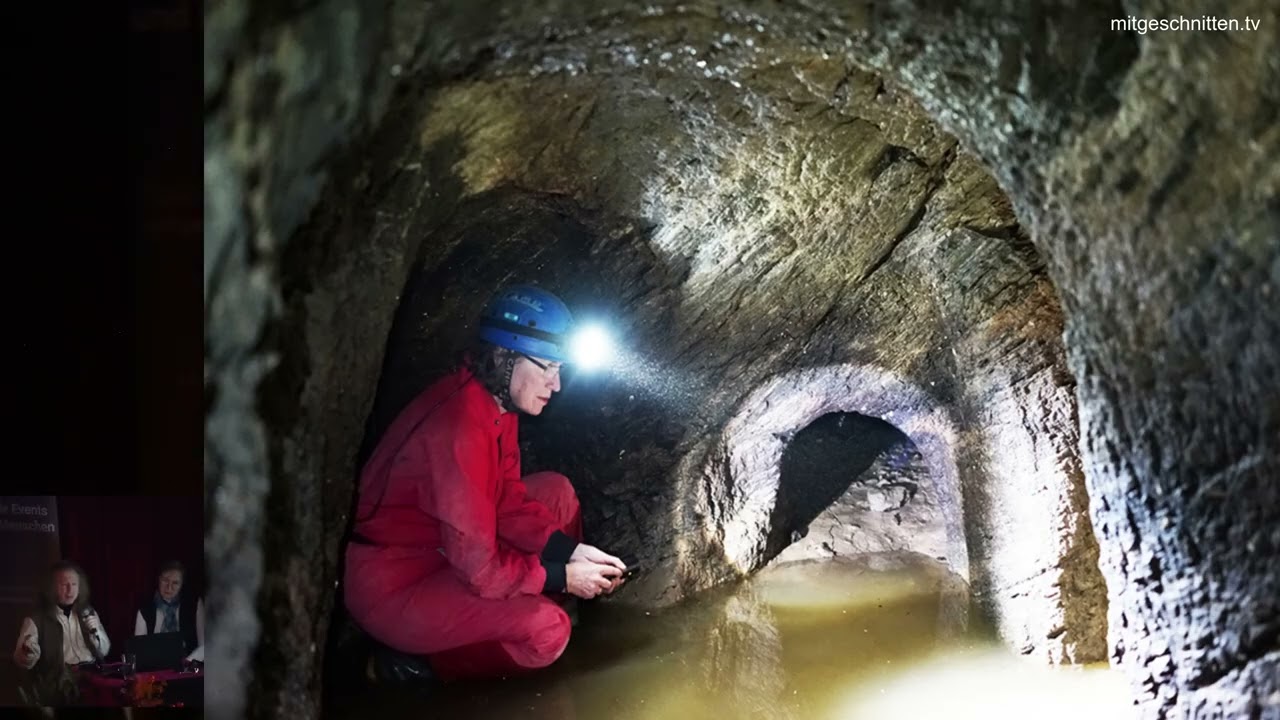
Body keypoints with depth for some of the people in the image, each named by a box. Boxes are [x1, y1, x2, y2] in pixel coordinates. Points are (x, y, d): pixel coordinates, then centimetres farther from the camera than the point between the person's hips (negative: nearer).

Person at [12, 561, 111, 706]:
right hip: (59, 679, -4)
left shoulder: (87, 613, 17)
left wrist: (95, 631, -1)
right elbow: (22, 660, -1)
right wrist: (28, 653, -24)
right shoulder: (36, 619, 4)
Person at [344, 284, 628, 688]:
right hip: (390, 585, -10)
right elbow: (479, 566, -28)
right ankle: (409, 660, -4)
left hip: (443, 549, 10)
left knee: (557, 492, 7)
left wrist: (570, 550, -6)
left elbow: (508, 498, 7)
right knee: (545, 631, -24)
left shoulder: (497, 402, -2)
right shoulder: (459, 427, -31)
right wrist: (561, 577, -14)